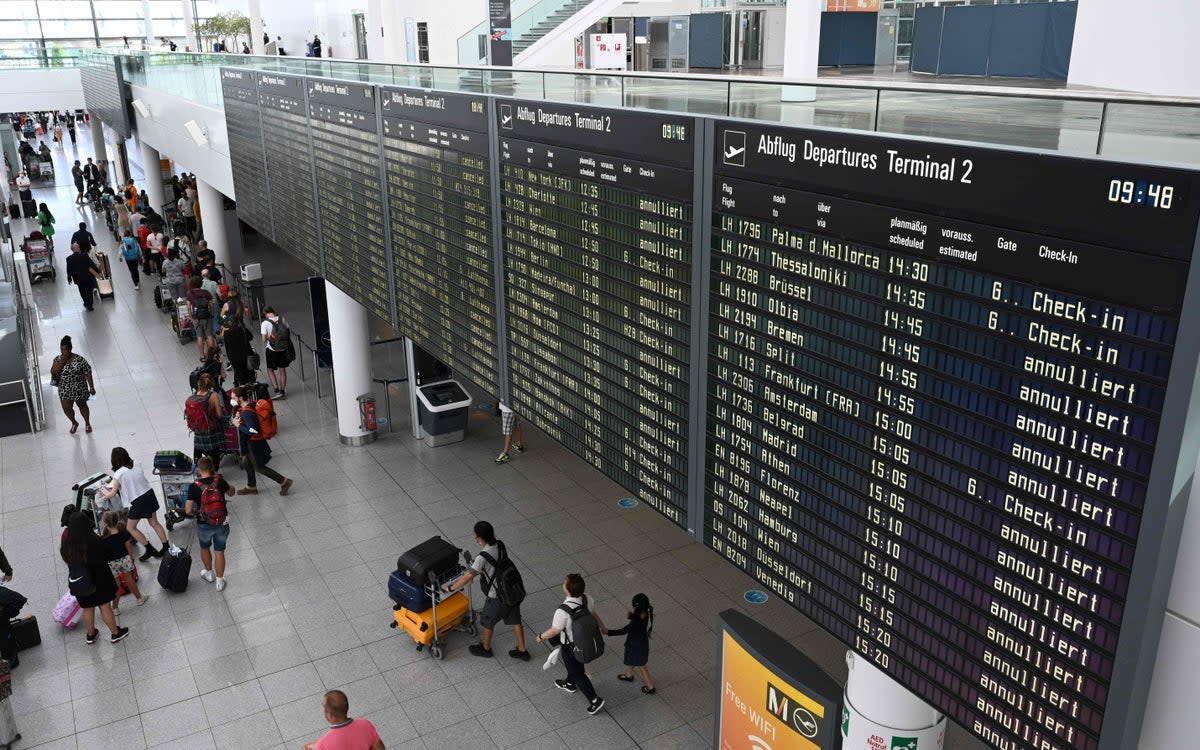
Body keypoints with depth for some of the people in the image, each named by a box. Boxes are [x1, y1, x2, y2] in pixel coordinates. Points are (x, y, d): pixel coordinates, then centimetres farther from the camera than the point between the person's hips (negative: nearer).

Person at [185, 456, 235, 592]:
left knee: (204, 548, 27)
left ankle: (209, 574, 46)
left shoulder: (194, 487, -20)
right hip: (222, 523, 1)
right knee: (219, 552, 16)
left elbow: (188, 511, -16)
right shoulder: (219, 481, -15)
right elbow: (231, 493, 6)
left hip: (204, 525, -1)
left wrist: (195, 514, 6)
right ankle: (219, 581, 27)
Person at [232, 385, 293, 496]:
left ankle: (284, 482, 13)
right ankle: (251, 487, 40)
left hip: (255, 443, -9)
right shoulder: (249, 404, -3)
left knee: (259, 466, 6)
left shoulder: (247, 412, -31)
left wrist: (238, 425, -23)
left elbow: (251, 431, -33)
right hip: (250, 442, 9)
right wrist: (238, 417, -5)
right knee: (249, 464, 23)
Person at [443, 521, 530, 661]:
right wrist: (476, 569, 17)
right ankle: (522, 651, 35)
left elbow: (467, 577, -25)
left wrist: (451, 587, -10)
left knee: (487, 622, 20)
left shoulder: (483, 557, -31)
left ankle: (486, 648, 43)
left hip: (497, 597, -6)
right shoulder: (500, 545, -7)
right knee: (515, 620, 22)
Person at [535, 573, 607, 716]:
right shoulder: (587, 599, -21)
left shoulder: (562, 611, -39)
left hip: (570, 647, -7)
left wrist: (541, 636, -3)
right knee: (576, 664, 33)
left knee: (577, 673, 17)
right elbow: (594, 614, -2)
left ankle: (595, 700, 22)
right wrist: (602, 627, 18)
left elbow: (554, 631, -24)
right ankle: (570, 684, 58)